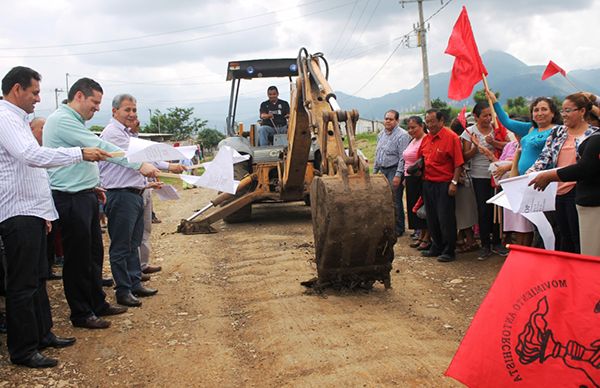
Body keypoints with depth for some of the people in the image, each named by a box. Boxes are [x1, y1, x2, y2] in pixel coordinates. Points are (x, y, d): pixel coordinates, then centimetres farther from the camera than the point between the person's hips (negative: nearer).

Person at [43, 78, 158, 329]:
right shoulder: (62, 120, -16)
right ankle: (81, 314, 13)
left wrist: (91, 186, 16)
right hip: (71, 200, -10)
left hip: (84, 196, 10)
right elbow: (100, 147, -23)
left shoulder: (72, 121, 17)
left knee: (94, 253, 16)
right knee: (78, 258, 0)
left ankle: (98, 304, 28)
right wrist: (139, 165, -24)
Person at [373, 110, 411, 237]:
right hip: (382, 170, 8)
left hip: (394, 171, -8)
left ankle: (398, 229, 7)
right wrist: (374, 171, 18)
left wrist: (398, 175, -21)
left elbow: (403, 158, -17)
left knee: (395, 201, -3)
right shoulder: (381, 134, 14)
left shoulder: (402, 135, -12)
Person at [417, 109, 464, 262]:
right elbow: (421, 159, 24)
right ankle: (437, 247, 28)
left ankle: (449, 251, 9)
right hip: (428, 183, 7)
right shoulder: (426, 139, 10)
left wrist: (454, 182, -18)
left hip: (444, 185, -7)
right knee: (432, 218, 14)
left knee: (445, 219, -2)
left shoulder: (451, 137, -10)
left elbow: (458, 163, -13)